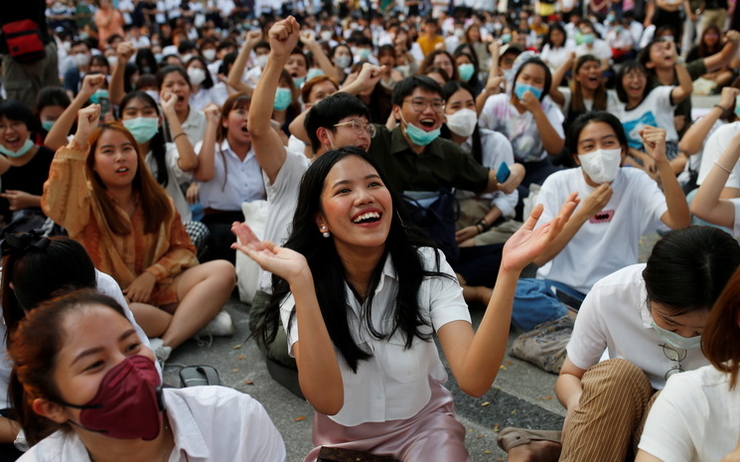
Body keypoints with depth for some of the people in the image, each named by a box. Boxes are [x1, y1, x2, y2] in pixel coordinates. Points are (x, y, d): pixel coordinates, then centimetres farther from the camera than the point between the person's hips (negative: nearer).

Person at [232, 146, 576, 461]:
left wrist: (508, 272, -40)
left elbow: (474, 380, -29)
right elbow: (327, 399, -34)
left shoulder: (427, 267, -15)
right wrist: (300, 281, -42)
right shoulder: (299, 289, -17)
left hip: (423, 424, -1)